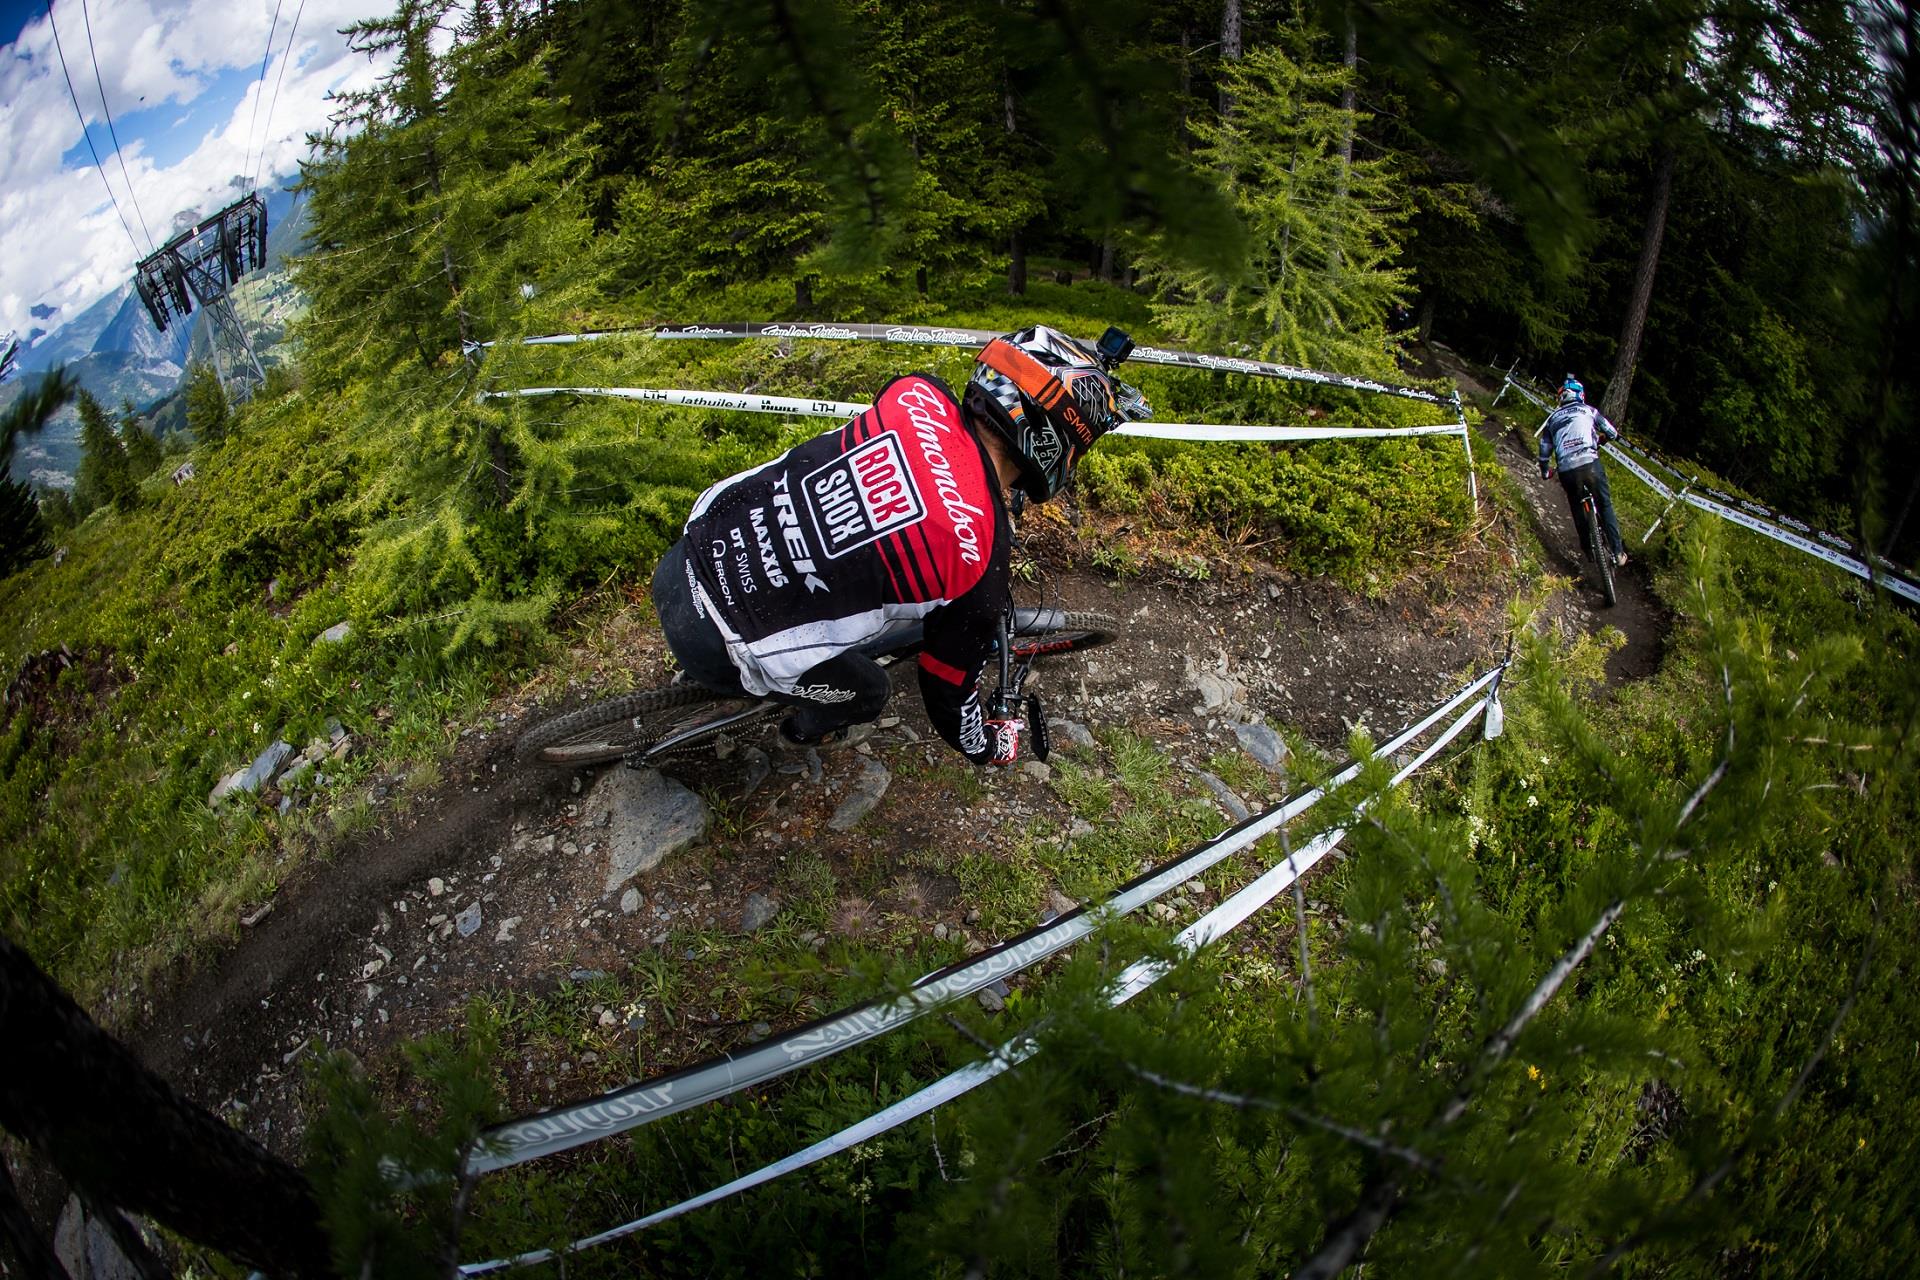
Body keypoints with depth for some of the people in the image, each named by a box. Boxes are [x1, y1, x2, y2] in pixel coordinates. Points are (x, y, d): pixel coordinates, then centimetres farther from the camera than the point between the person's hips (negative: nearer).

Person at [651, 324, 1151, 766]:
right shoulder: (983, 561, -18)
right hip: (718, 647, -5)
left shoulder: (915, 395, -5)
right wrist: (990, 747, 19)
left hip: (699, 535, 6)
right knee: (867, 691, 23)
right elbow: (949, 689, -3)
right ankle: (807, 728, 54)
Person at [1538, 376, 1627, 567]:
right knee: (1605, 505, 13)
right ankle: (1618, 551, 10)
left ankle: (1590, 550, 27)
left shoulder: (1552, 418, 19)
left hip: (1566, 471, 2)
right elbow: (1612, 433, 18)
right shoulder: (1588, 410, 13)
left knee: (1578, 511, 20)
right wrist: (1600, 439, 40)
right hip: (1590, 464, -2)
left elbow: (1544, 452, 19)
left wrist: (1545, 472, 36)